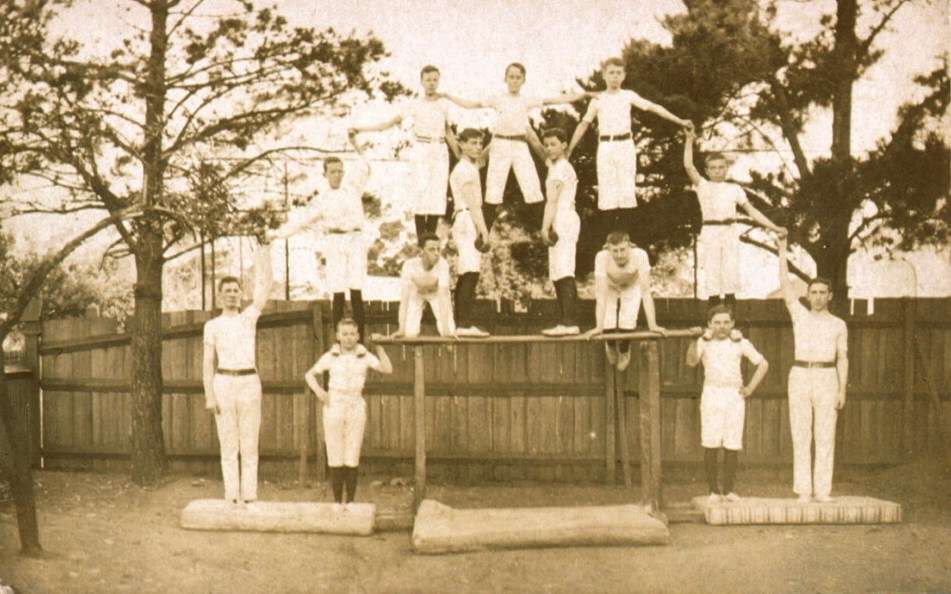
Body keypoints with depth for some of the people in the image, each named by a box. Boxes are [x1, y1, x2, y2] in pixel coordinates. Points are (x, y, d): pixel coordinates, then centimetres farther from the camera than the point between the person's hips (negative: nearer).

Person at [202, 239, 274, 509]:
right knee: (228, 444, 1)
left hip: (250, 382, 1)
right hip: (224, 383, -1)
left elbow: (264, 285, 2)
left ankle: (249, 497, 3)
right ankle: (231, 497, 4)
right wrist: (209, 395, -4)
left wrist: (264, 252, -2)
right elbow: (208, 363, 4)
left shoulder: (249, 317, 10)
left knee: (250, 444, 1)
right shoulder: (212, 326, 7)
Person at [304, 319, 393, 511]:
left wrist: (379, 347, -15)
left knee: (352, 457, 2)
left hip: (356, 407, 0)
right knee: (335, 456, 3)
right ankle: (337, 501, 11)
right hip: (334, 406, 0)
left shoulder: (365, 357, 2)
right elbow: (309, 374, 12)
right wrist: (318, 391, -3)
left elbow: (387, 369, -11)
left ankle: (350, 500, 10)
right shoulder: (330, 357, 3)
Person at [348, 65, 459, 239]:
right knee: (421, 194, -9)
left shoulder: (445, 103, 10)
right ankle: (421, 241, -6)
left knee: (437, 195, -3)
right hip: (421, 152, -2)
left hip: (440, 152, 2)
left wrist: (460, 157, 15)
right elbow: (392, 122, 1)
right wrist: (361, 129, -5)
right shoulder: (415, 104, 2)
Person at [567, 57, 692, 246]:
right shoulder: (598, 100, 8)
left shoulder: (628, 96, 7)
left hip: (625, 146, 0)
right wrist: (568, 150, 5)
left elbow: (653, 107, 4)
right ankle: (604, 239, 3)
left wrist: (680, 121, -1)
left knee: (627, 192, -4)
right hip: (606, 147, 0)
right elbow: (584, 124, 9)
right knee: (607, 194, -1)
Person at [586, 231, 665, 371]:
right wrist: (598, 327, -37)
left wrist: (652, 325, -35)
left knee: (627, 323, -18)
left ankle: (624, 350, 19)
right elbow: (601, 294, -34)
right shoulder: (602, 258, -37)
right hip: (610, 289, 0)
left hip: (631, 289, 0)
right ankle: (611, 345, 25)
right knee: (608, 326, -15)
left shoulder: (640, 256, -37)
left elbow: (646, 292, -33)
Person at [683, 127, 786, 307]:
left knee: (730, 272, -3)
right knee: (711, 273, -1)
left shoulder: (734, 189, 11)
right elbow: (688, 166, -7)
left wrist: (774, 227, 5)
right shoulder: (703, 187, 6)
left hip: (730, 233, 1)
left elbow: (751, 210, 10)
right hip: (710, 233, -1)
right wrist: (690, 141, -8)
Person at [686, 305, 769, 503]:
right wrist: (694, 340, -29)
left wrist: (750, 388, 7)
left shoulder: (740, 343, 9)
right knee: (711, 445, -7)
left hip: (734, 396, 1)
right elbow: (691, 362, -14)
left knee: (732, 445, -1)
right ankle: (713, 489, 1)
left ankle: (728, 489, 9)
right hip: (711, 395, -1)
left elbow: (763, 364, 15)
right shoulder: (704, 342, 4)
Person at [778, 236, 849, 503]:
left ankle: (823, 490, 2)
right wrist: (782, 249, 0)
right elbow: (785, 284, 3)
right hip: (800, 377, 0)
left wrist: (842, 390, -2)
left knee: (825, 436, -2)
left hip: (827, 379, 0)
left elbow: (843, 359, 7)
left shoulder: (838, 324, 9)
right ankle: (803, 490, 2)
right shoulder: (800, 316, 9)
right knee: (801, 435, -1)